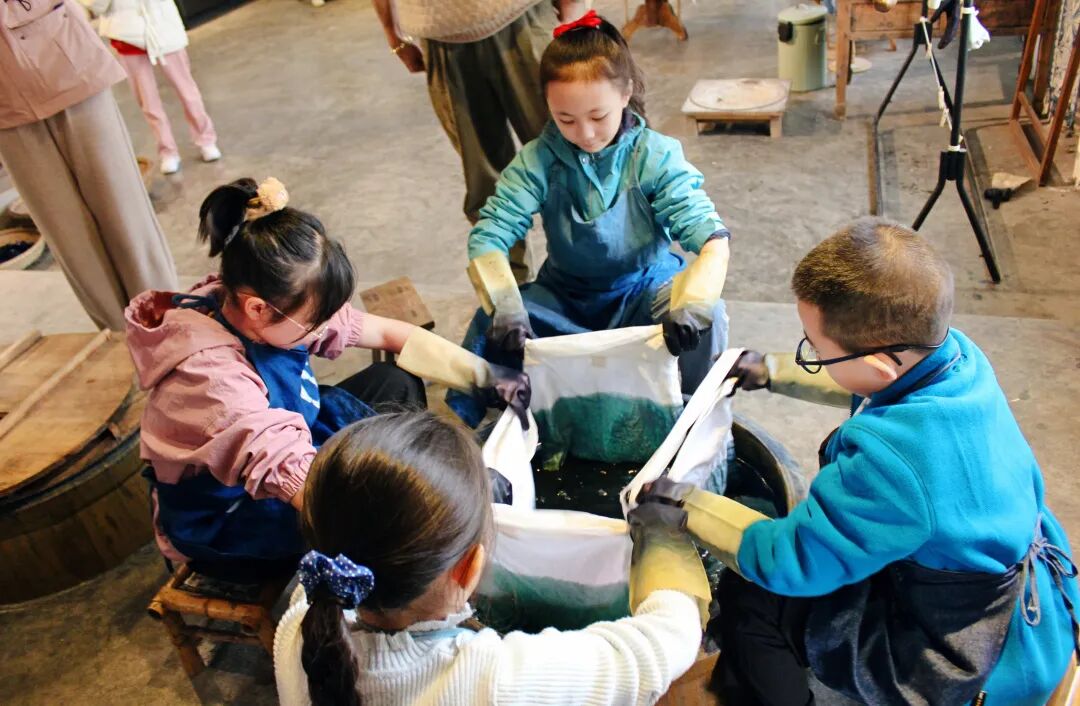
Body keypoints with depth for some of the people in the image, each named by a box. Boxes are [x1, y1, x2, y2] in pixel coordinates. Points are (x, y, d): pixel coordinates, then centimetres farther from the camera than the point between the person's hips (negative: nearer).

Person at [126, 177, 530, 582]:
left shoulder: (281, 306, -16)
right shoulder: (215, 378, -38)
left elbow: (387, 332, -5)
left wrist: (484, 376, -10)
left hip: (290, 451, 8)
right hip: (227, 531, -8)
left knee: (397, 381, 1)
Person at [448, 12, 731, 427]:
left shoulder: (655, 157, -16)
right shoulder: (539, 160, -13)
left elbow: (712, 239, -25)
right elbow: (487, 238, -21)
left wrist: (690, 303, -47)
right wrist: (506, 307, -42)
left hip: (644, 293, 0)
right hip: (565, 299, 1)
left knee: (707, 313, -31)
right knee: (489, 326, -26)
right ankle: (460, 422, 1)